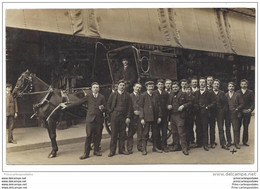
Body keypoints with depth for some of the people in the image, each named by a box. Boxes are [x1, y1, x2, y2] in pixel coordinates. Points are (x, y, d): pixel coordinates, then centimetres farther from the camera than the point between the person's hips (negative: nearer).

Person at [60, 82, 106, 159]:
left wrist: (102, 108, -13)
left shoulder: (102, 97, 9)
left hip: (99, 119, 2)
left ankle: (96, 150, 21)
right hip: (90, 119, -1)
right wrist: (67, 105, 1)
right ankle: (86, 153, 1)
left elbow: (105, 109, 11)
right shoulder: (88, 96, 6)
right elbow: (78, 102, 4)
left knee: (98, 136, 6)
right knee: (89, 136, -3)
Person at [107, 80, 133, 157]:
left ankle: (121, 149, 14)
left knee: (122, 133, 5)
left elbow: (130, 107, 5)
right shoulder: (113, 94, 8)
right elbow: (108, 105, 10)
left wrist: (128, 117, -2)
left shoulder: (127, 95, 8)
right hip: (114, 116, -1)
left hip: (124, 116, 1)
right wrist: (111, 113, 1)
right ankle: (112, 150, 3)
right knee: (114, 133, -2)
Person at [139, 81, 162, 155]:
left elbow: (158, 106, 12)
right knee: (145, 134, -1)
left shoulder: (155, 96, 12)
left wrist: (159, 116, 3)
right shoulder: (143, 96, -1)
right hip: (146, 118, -4)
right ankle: (144, 149, 6)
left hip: (155, 118, 5)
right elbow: (141, 107, -5)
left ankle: (155, 147, 21)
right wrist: (142, 118, -11)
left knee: (155, 133, 9)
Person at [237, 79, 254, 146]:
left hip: (247, 112, 0)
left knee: (246, 127, 4)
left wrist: (250, 109, -14)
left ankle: (245, 141, 13)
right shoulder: (237, 92, 7)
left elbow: (253, 102, 1)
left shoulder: (250, 92, 5)